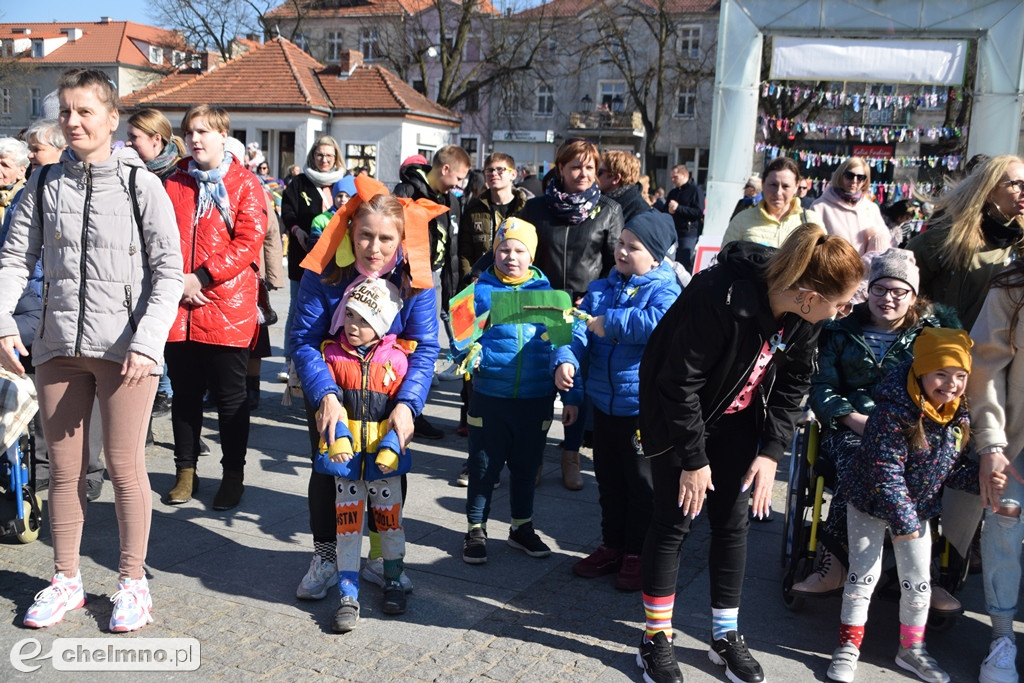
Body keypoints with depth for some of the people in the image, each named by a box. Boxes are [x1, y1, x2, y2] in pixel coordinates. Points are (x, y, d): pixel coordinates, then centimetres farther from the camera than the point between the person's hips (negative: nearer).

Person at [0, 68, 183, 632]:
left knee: (124, 465, 2)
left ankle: (132, 582, 17)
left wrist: (147, 342, -16)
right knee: (63, 467, 11)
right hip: (58, 346, 4)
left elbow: (169, 270, -6)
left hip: (125, 347, -4)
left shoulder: (140, 183, -2)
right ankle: (65, 580, 26)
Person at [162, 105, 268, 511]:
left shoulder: (246, 185, 0)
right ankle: (185, 471, 26)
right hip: (179, 307, 4)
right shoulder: (173, 184, 12)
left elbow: (248, 242, -10)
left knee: (230, 397, 5)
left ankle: (233, 473, 19)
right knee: (185, 394, 13)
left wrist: (201, 277, -15)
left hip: (228, 307, -4)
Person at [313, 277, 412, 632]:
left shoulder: (395, 358, -5)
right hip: (345, 454, 0)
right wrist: (338, 437, -18)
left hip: (384, 455, 0)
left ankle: (393, 581, 31)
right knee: (348, 521, 3)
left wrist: (390, 447, -13)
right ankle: (348, 595, 11)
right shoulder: (333, 355, -2)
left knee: (389, 517, 11)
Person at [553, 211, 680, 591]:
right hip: (603, 402, 6)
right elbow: (579, 331, -1)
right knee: (608, 481, 18)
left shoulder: (664, 289, -10)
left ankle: (638, 554, 25)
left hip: (644, 406, -6)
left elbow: (659, 323, -32)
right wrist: (566, 360, -21)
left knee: (642, 484, 9)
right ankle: (612, 546, 34)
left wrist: (609, 322, -24)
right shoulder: (599, 289, 8)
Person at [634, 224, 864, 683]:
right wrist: (694, 459, -19)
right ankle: (656, 640, 16)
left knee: (734, 522, 7)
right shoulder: (722, 298, -35)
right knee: (674, 521, -1)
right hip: (677, 414, -5)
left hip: (736, 418, 6)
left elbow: (793, 383, 0)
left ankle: (726, 637, 23)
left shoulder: (803, 314, -15)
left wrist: (772, 451, -7)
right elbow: (680, 383, -27)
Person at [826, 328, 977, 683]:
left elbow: (955, 467, 4)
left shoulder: (957, 417, -6)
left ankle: (912, 649, 32)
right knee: (863, 574, 2)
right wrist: (903, 520, -26)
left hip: (917, 507, 6)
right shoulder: (892, 413, -28)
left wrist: (983, 477, -15)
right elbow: (886, 473, -27)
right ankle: (848, 645, 19)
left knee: (918, 582, 13)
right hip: (871, 504, -6)